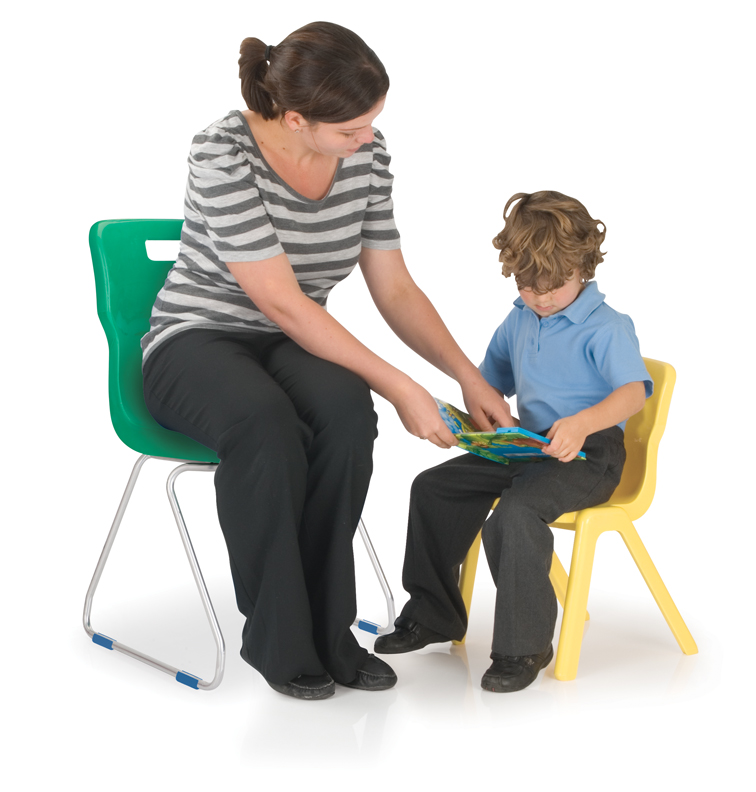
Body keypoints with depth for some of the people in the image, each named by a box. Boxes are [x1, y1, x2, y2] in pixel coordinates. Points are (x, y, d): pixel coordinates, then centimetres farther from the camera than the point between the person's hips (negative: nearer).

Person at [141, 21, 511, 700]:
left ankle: (328, 630, -19)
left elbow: (394, 290, 4)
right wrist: (399, 388, -25)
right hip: (196, 340, -4)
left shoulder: (367, 154, -4)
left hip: (293, 347, 4)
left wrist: (469, 377, -1)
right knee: (267, 422, -38)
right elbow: (282, 303, -24)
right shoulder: (223, 154, -21)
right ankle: (277, 640, -20)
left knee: (347, 408, -32)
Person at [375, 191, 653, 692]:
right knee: (433, 487, 1)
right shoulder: (518, 322, 13)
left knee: (514, 513, -33)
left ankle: (525, 645, -16)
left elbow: (633, 393, -24)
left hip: (588, 454, -8)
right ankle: (434, 614, 16)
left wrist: (582, 423, -42)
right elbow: (492, 384, 25)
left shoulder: (607, 327, -11)